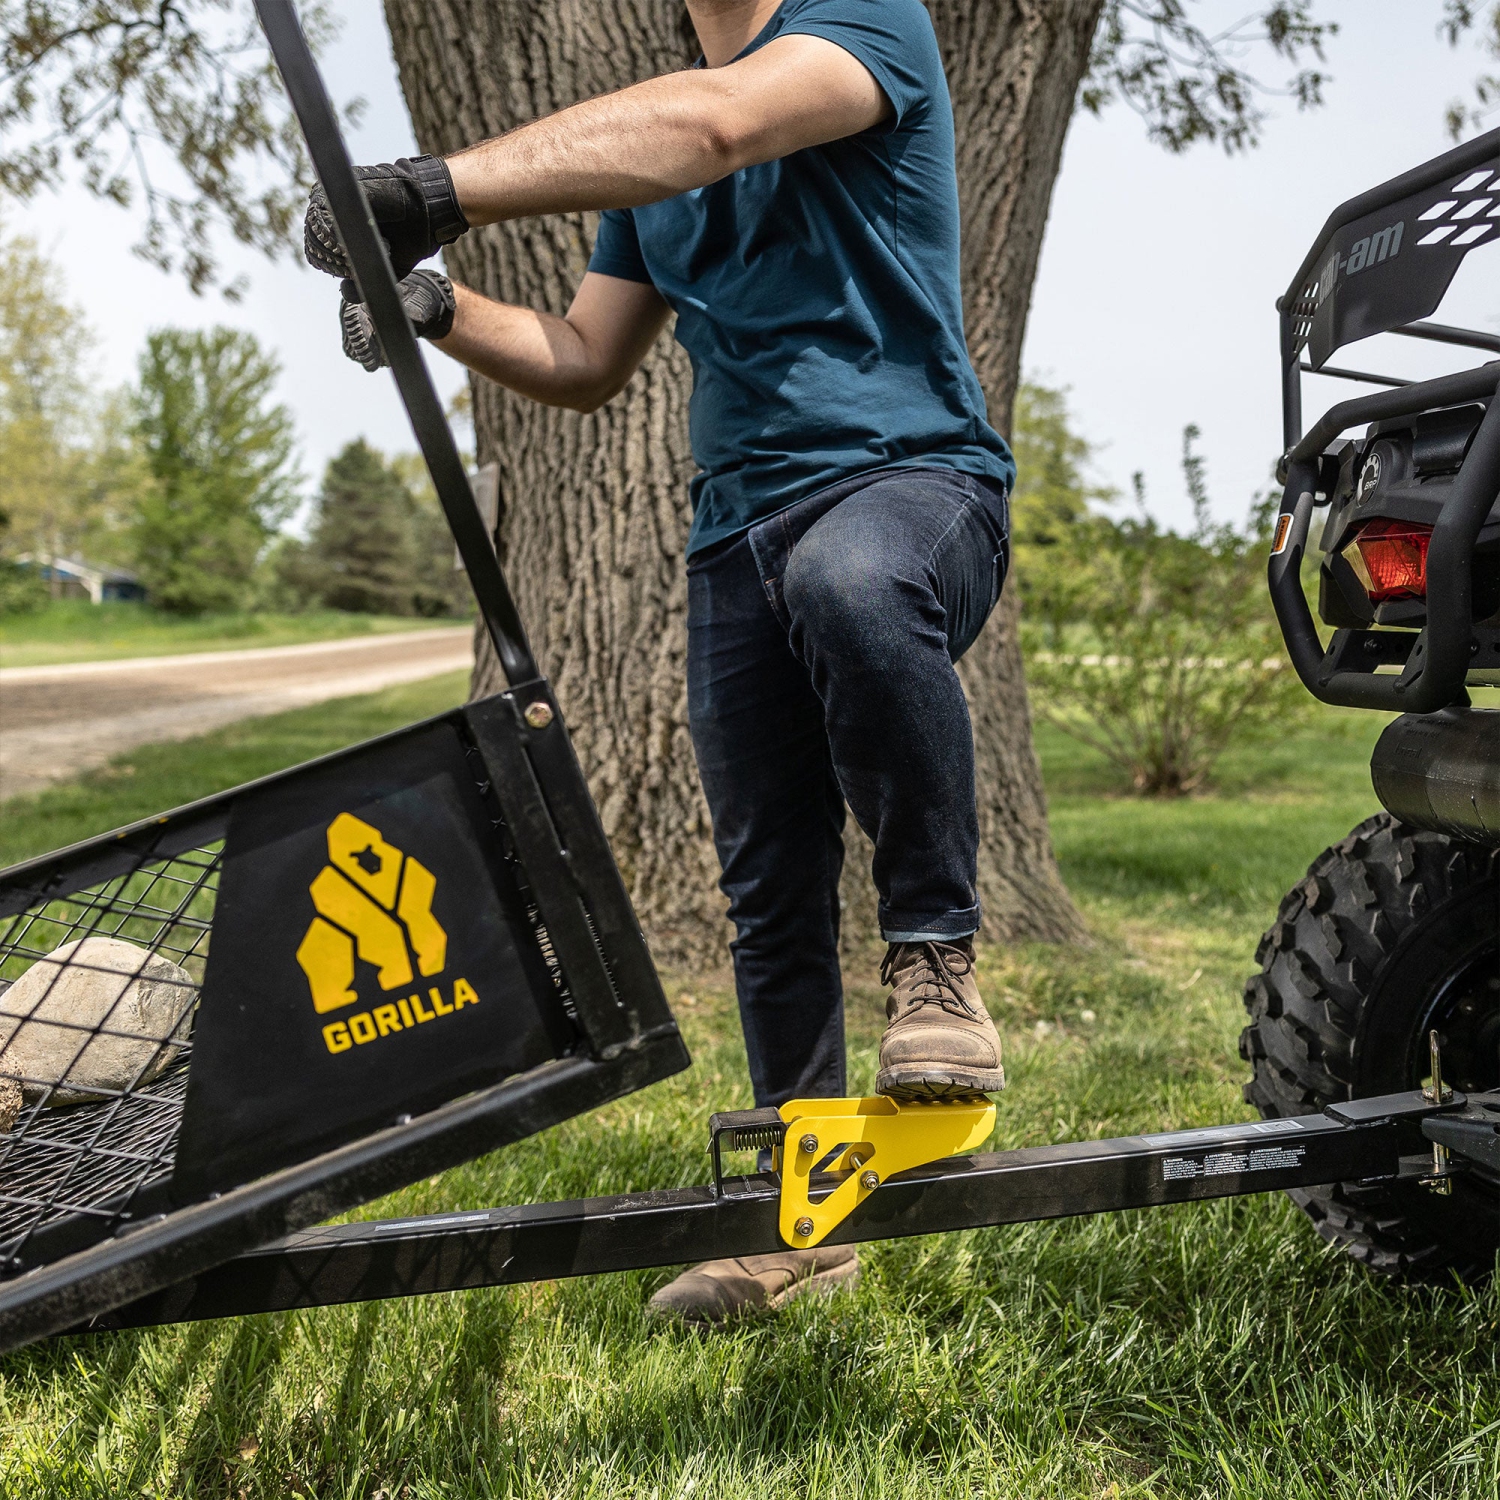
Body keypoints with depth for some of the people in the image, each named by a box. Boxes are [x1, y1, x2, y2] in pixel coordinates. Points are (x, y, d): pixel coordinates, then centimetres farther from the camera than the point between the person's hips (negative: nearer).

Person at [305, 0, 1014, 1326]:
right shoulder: (648, 168, 23)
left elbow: (714, 124, -21)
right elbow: (588, 366, 24)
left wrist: (447, 190, -31)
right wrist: (441, 311, 3)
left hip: (907, 477, -6)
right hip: (738, 533, 6)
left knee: (851, 583, -41)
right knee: (769, 896, 4)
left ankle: (937, 960, -25)